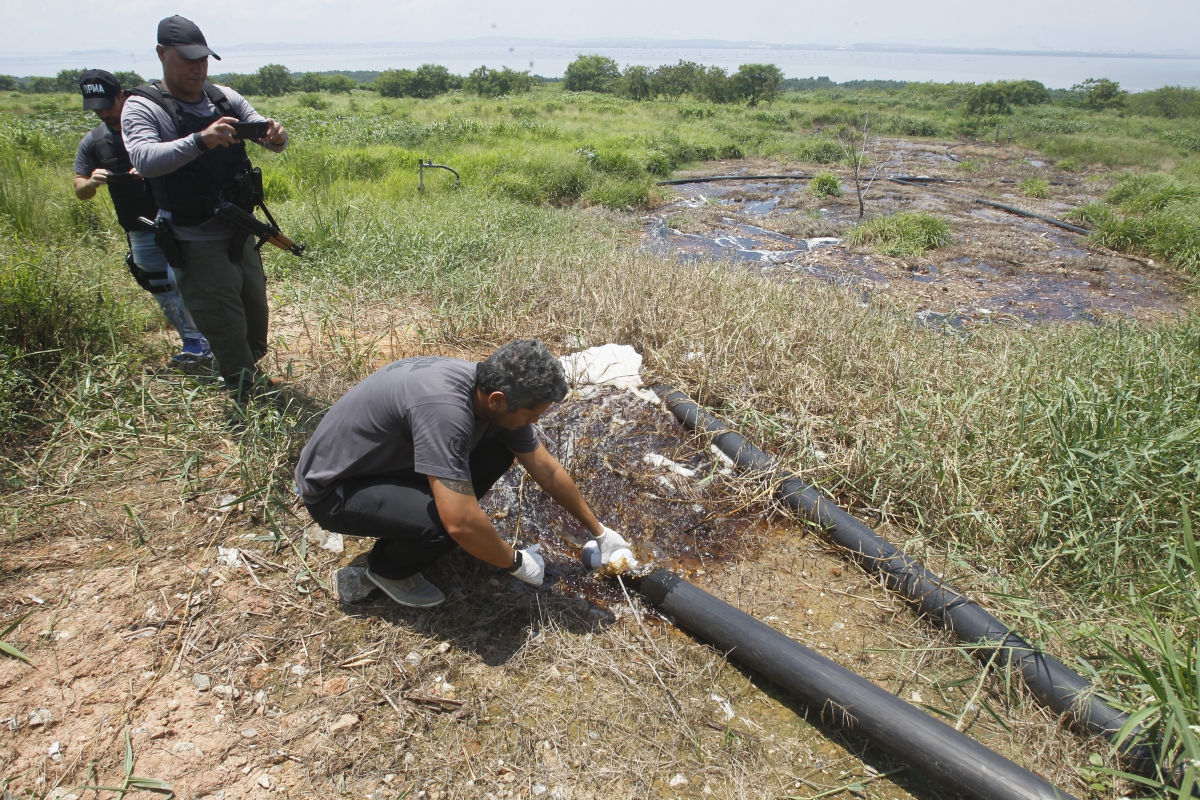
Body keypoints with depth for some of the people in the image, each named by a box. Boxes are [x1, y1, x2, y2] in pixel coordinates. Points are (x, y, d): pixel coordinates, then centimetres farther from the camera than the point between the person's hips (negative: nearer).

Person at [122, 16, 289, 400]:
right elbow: (144, 159, -25)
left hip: (240, 235, 6)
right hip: (196, 245, -5)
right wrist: (200, 140, -40)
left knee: (256, 315, 18)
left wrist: (276, 136, -22)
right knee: (227, 331, -4)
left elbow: (267, 136, 3)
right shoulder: (142, 107, -8)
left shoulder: (225, 98, 7)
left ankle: (255, 380, 41)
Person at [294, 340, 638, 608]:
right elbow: (462, 524, -38)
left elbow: (548, 470, 1)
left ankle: (418, 535, 11)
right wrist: (516, 563, -19)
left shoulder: (493, 389, -11)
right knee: (447, 525, -30)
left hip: (390, 459, 8)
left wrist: (600, 532, 8)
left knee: (499, 450, -4)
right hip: (333, 489, -8)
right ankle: (387, 566, 3)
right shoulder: (444, 408, -38)